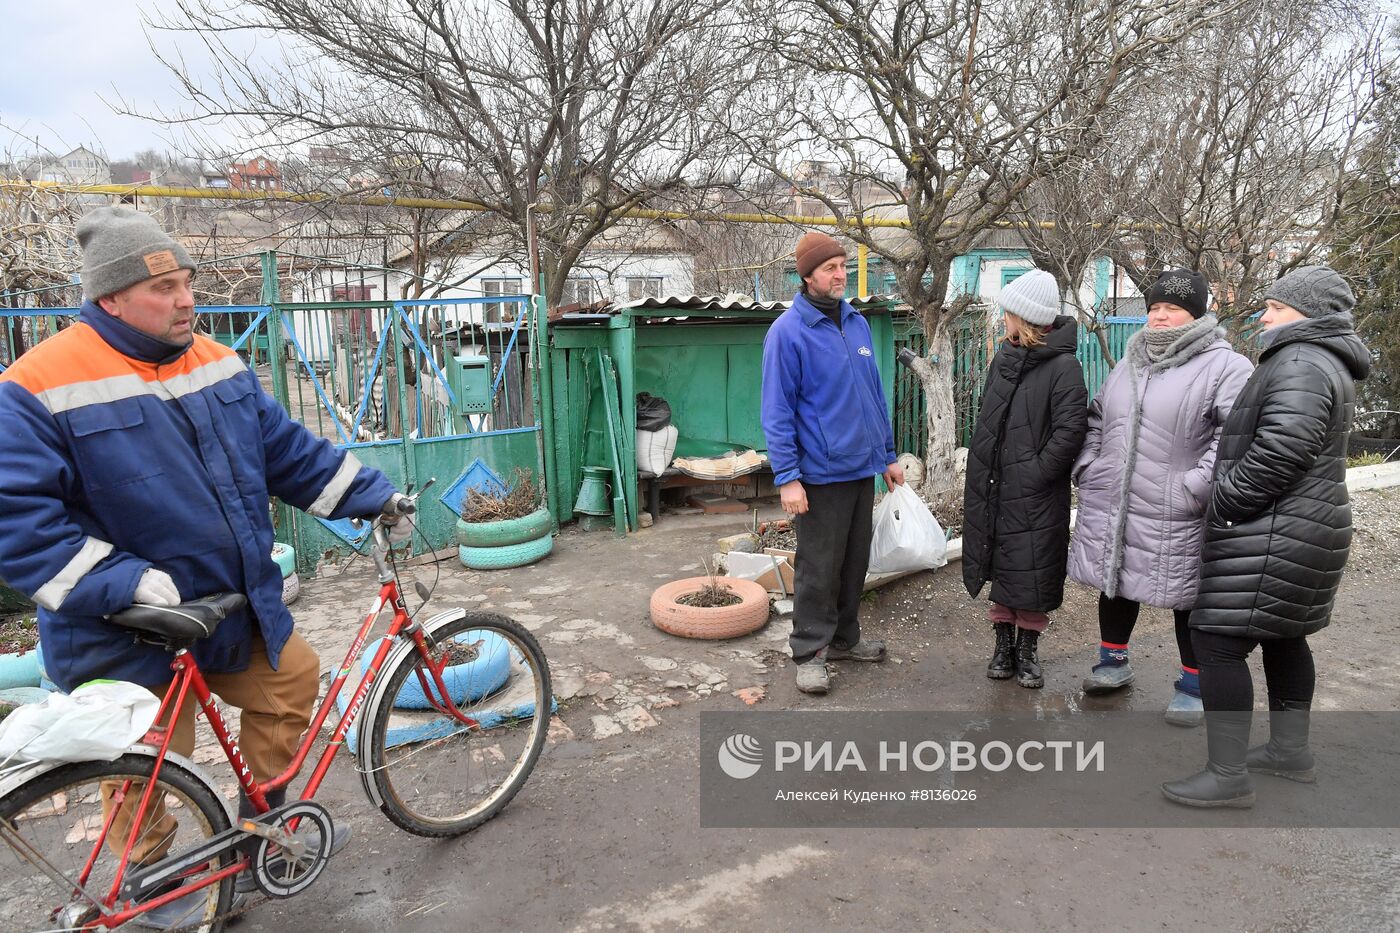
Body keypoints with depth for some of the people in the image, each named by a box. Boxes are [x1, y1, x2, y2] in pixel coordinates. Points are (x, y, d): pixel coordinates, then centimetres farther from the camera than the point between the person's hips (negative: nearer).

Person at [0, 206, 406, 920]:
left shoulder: (216, 362, 2)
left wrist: (374, 495, 5)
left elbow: (289, 450, 8)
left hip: (236, 609, 7)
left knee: (293, 679, 16)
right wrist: (125, 583, -28)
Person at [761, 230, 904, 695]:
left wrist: (888, 455, 14)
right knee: (818, 568, 2)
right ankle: (810, 652, 17)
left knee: (855, 561, 17)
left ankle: (845, 637, 33)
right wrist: (787, 477, -18)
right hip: (821, 473, -7)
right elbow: (777, 411, -13)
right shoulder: (788, 331, -12)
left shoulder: (857, 323, 9)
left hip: (863, 467, 7)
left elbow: (875, 393, 15)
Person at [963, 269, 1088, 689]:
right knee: (1000, 567, 13)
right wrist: (981, 469, 7)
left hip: (1034, 495, -6)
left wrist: (1034, 473, -16)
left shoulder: (1063, 367, -10)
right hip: (991, 488, 6)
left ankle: (1028, 649, 19)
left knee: (1031, 573, 2)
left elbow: (1069, 432, -15)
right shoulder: (1004, 358, 10)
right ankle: (1004, 642, 26)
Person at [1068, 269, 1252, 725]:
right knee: (1115, 582, 18)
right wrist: (1087, 468, 9)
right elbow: (1097, 420, 21)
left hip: (1175, 517, -6)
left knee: (1186, 595, 8)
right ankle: (1113, 661, 37)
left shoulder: (1225, 366, -8)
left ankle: (1194, 684, 26)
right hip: (1110, 508, 6)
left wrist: (1196, 487, -24)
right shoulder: (1129, 365, 14)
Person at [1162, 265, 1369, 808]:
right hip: (1307, 526, 11)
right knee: (1283, 637, 21)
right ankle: (1290, 751, 36)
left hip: (1274, 535, -11)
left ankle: (1228, 776, -2)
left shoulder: (1301, 364, -17)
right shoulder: (1324, 363, 18)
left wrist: (1222, 504, -17)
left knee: (1218, 643, -8)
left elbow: (1279, 453, -27)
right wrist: (1229, 501, 14)